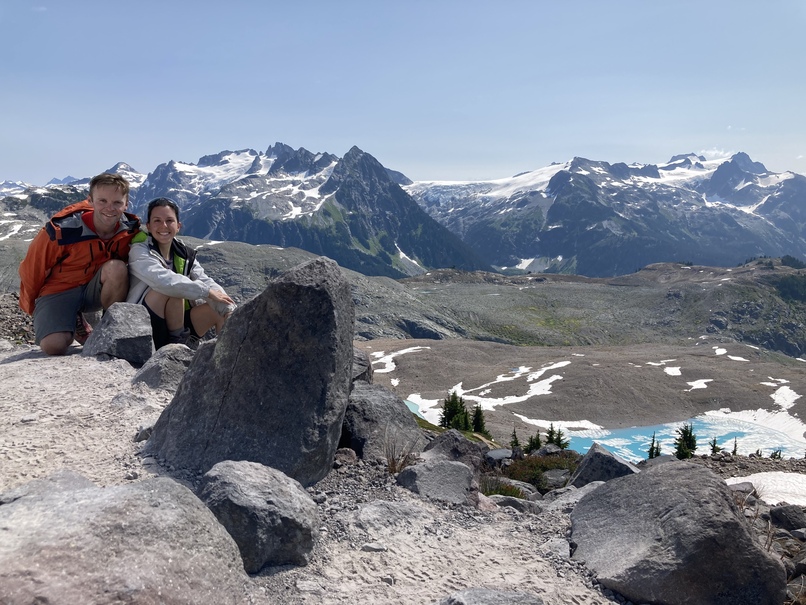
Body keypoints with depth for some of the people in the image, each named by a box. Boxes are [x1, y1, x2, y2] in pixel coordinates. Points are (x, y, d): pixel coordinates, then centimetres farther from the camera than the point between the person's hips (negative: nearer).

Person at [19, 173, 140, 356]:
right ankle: (74, 323, 10)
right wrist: (31, 307, 4)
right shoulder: (63, 229, -24)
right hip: (59, 291, -3)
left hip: (97, 289, 3)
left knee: (117, 267, -31)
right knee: (53, 346, -27)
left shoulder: (131, 229, -14)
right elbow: (32, 268, -9)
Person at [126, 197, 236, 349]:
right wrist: (207, 291, -26)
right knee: (173, 288, -28)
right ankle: (177, 340, -16)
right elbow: (162, 279, -28)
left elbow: (207, 282, -6)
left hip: (177, 323, 6)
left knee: (222, 309, -8)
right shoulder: (139, 251, -10)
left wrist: (230, 310, -23)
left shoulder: (185, 255, 8)